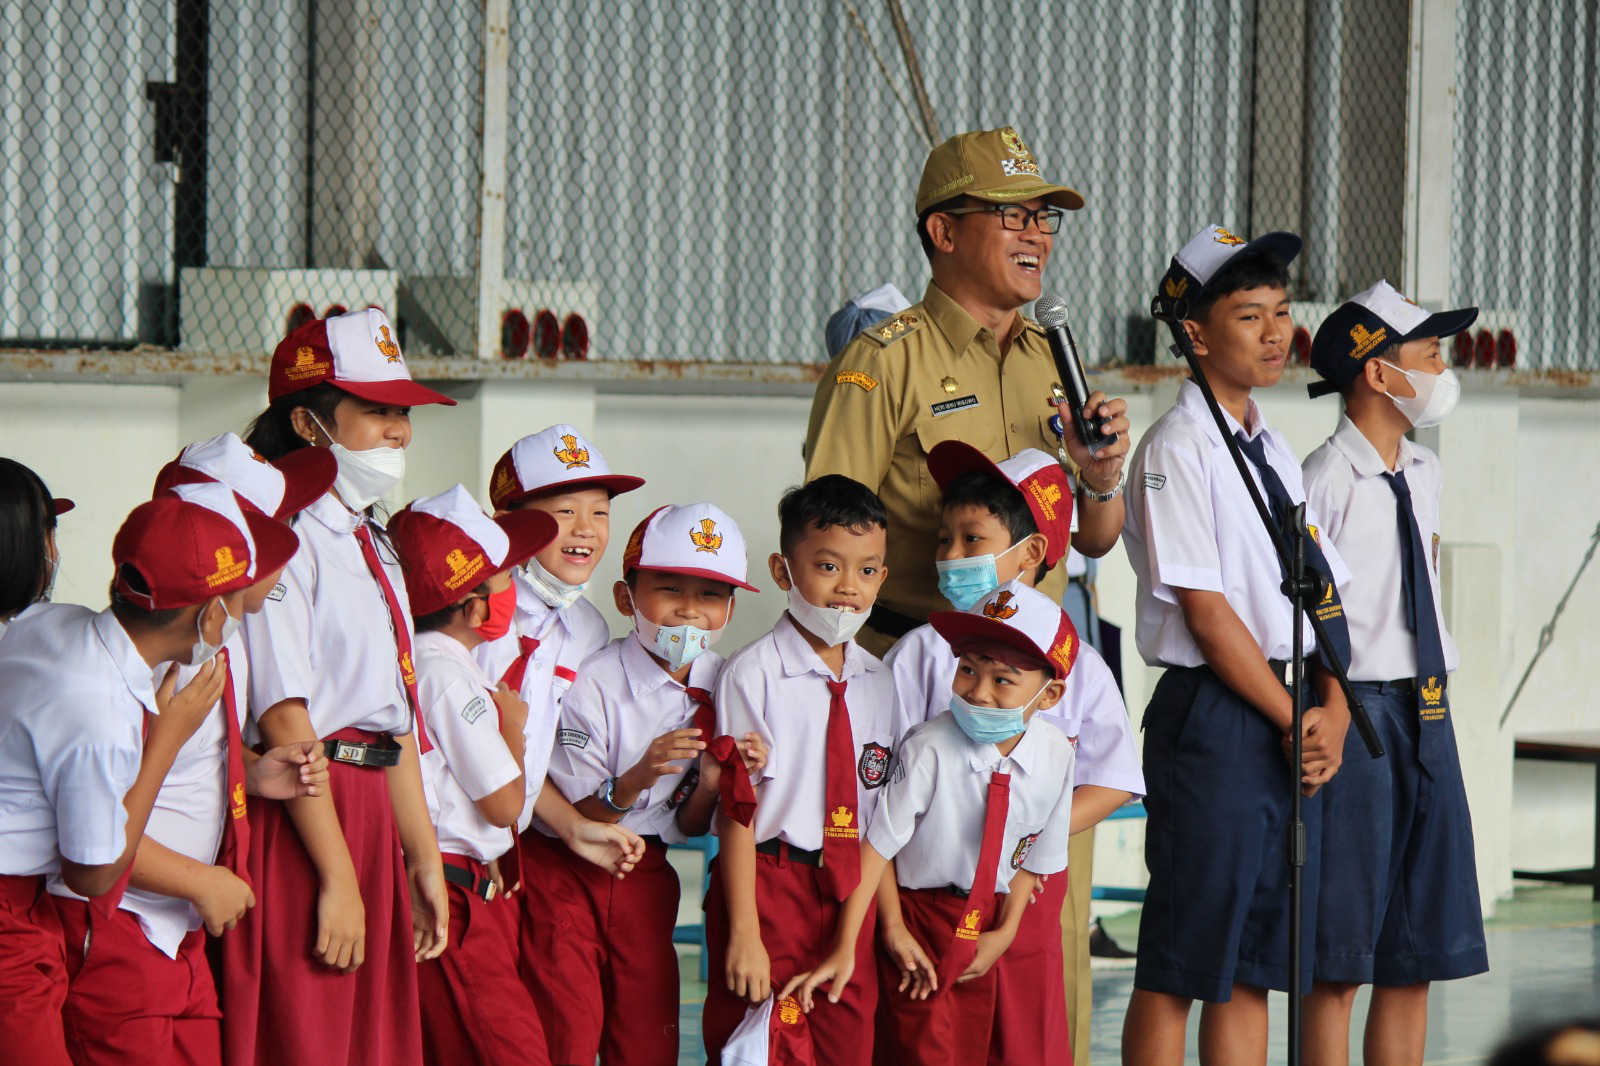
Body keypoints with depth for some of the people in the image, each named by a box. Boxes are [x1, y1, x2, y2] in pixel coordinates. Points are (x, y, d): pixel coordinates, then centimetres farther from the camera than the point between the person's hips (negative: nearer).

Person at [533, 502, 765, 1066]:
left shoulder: (720, 686, -1)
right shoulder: (593, 684, -17)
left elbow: (687, 827, 5)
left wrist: (711, 785, -16)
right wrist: (635, 781, -32)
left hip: (646, 877, 5)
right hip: (567, 876, -5)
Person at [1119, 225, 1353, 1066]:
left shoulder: (1272, 451, 15)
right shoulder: (1177, 450, -9)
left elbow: (1325, 592, 15)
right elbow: (1208, 612, -14)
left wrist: (1332, 710, -1)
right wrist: (1295, 719, -11)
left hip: (1290, 719, 8)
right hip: (1212, 716, -8)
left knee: (1254, 963, 8)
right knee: (1178, 965, -4)